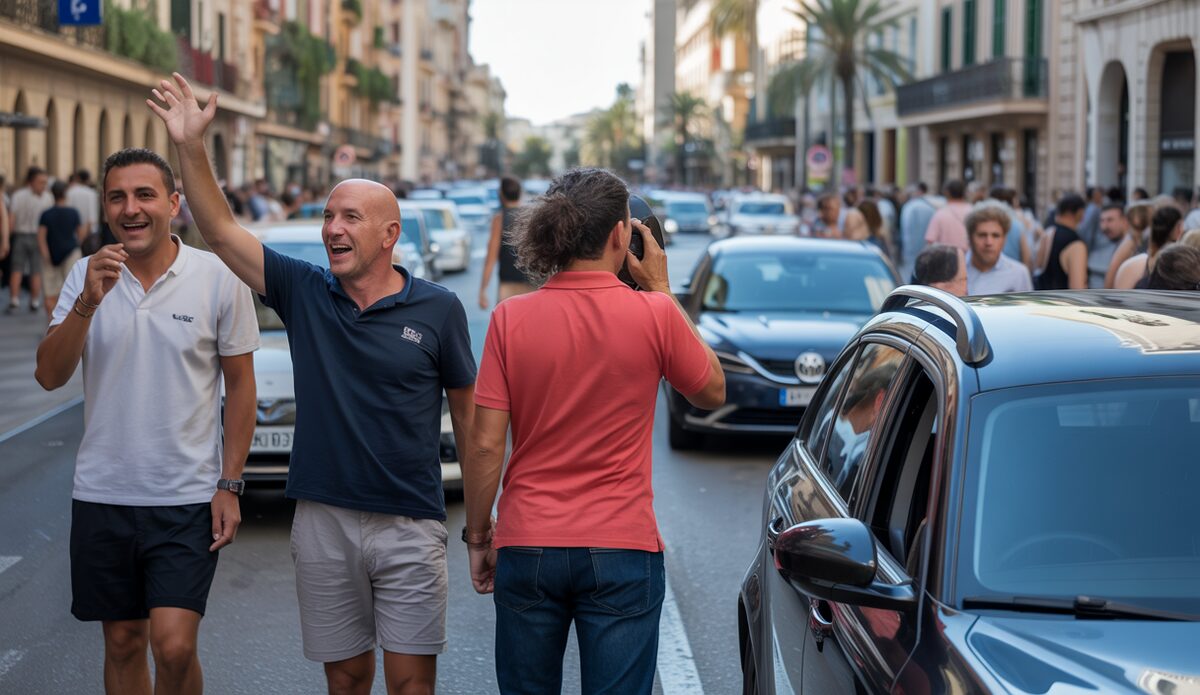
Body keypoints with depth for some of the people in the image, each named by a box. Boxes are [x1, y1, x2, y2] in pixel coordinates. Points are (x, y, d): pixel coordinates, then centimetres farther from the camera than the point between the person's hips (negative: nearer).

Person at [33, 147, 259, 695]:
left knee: (174, 647, -12)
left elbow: (240, 384, 2)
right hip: (103, 494, 3)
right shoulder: (87, 276, 1)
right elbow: (49, 376, -7)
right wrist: (88, 302, -22)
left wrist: (230, 485, -3)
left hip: (188, 498, -3)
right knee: (122, 641, 12)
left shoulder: (218, 279, -5)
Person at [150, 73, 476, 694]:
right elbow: (221, 232, -3)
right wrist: (191, 147, -14)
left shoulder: (437, 309, -3)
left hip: (409, 526, -2)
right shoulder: (304, 293, 3)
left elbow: (467, 410, 4)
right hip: (322, 523, 3)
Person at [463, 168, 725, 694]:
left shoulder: (510, 319, -5)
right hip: (621, 552, -2)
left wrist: (477, 535, 9)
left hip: (527, 547, 2)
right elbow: (712, 392, 10)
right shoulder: (655, 314, -8)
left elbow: (485, 446, -5)